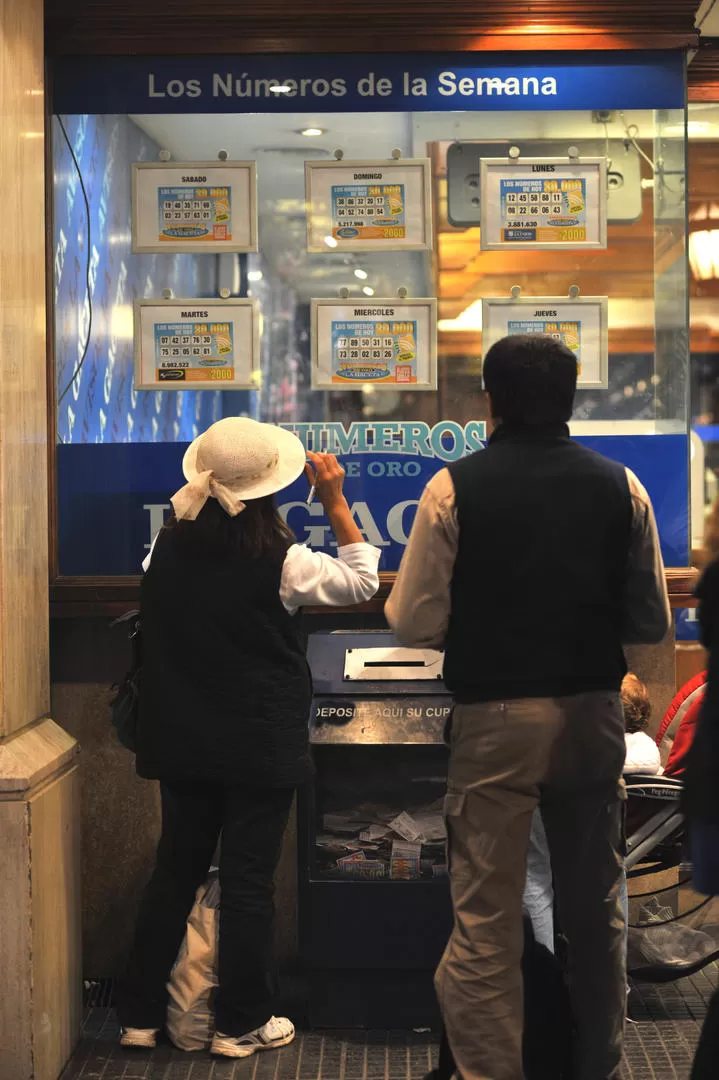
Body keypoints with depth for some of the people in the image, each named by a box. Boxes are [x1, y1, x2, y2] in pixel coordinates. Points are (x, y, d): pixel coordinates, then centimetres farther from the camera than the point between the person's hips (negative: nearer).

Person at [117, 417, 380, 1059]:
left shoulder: (170, 547, -5)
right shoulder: (279, 561, -18)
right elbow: (361, 582, -4)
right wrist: (335, 502, -1)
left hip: (183, 741, 5)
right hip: (260, 745, -5)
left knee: (175, 870, 15)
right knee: (249, 880, 5)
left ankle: (141, 1014, 23)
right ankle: (242, 1024, 15)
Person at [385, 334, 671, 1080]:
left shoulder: (455, 487, -8)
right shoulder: (621, 487, 0)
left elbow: (413, 624, -9)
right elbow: (651, 622, 3)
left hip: (495, 718, -3)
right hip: (593, 713, 4)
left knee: (486, 920, 4)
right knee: (595, 910, 18)